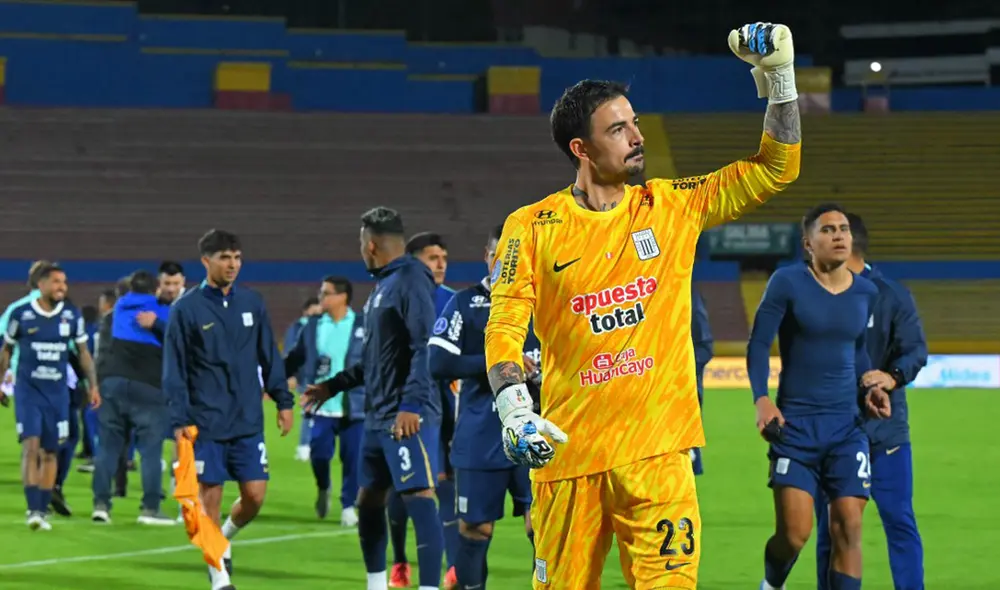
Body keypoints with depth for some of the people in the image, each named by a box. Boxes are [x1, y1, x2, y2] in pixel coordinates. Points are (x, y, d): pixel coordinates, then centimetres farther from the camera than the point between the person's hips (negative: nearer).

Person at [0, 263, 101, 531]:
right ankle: (33, 509, -15)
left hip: (57, 391, 2)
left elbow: (83, 352, 11)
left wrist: (93, 385, 7)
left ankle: (43, 510, 15)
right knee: (31, 447, -14)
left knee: (50, 452, 7)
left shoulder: (72, 315, 1)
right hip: (28, 389, -2)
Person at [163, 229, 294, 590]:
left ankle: (225, 537, 30)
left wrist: (284, 401, 8)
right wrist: (179, 420, -10)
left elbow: (269, 356, 13)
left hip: (248, 422, 3)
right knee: (210, 496, 0)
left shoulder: (252, 303, 6)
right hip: (206, 424, -3)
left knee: (255, 495, -1)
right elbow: (174, 370, -4)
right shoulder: (186, 309, -5)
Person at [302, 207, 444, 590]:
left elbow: (424, 348, -20)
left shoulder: (411, 281, -11)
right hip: (378, 416, 10)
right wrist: (333, 386, 28)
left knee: (419, 498, -12)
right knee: (368, 501, 14)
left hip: (409, 417, -10)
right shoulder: (382, 285, 19)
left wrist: (411, 404, -27)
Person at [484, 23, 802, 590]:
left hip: (656, 451, 1)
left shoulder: (672, 207, 8)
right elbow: (504, 327, -4)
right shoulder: (531, 226, 2)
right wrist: (515, 408, -20)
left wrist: (780, 78, 0)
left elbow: (775, 170, 10)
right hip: (567, 450, -1)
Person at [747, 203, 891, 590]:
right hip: (795, 426, -4)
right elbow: (759, 344, -5)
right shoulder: (788, 283, -5)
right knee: (794, 534, -8)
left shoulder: (866, 292, 9)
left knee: (848, 530, -5)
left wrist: (870, 385, 6)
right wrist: (761, 399, -18)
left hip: (846, 427, 4)